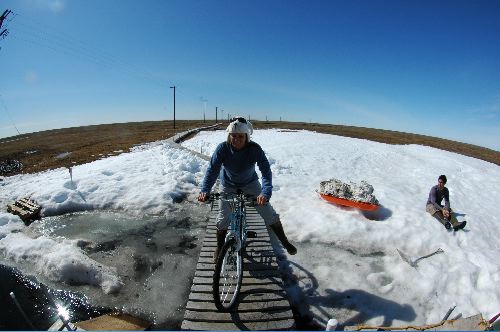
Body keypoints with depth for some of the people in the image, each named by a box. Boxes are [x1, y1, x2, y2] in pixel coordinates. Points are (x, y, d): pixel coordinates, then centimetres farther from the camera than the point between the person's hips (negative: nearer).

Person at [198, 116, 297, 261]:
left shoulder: (255, 149, -28)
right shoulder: (223, 148, -26)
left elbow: (266, 170, -34)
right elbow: (212, 169, -28)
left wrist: (266, 192, -50)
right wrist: (205, 190, -43)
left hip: (250, 183, 0)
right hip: (228, 185, 1)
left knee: (269, 214, -3)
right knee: (223, 219, 0)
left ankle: (285, 242, 20)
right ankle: (219, 248, 28)